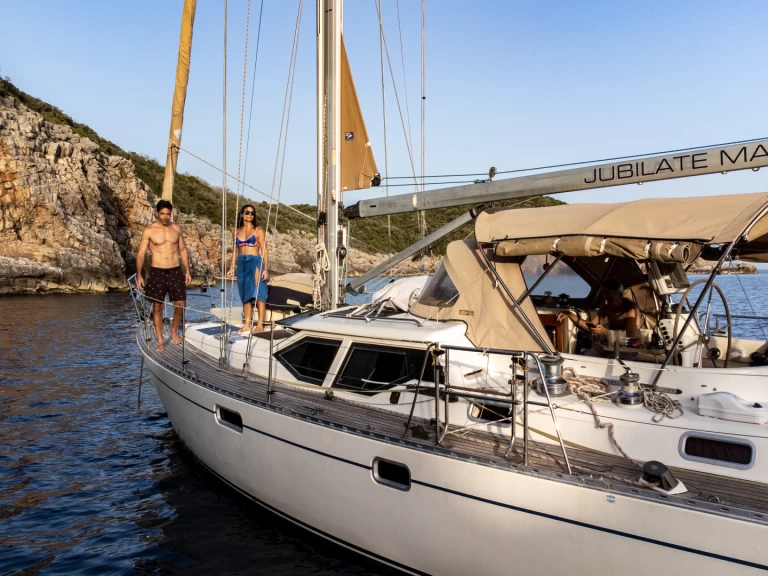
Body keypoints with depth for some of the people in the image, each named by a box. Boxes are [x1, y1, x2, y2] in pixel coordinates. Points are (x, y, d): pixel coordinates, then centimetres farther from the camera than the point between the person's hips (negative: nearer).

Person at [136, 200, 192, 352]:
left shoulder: (176, 228, 6)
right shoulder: (149, 230, -4)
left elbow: (183, 250, 14)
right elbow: (140, 254, -4)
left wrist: (187, 271, 9)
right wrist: (139, 274, -14)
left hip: (175, 271, 3)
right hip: (157, 272, -3)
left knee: (180, 304, 1)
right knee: (157, 307, 2)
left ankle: (174, 330, 28)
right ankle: (160, 342, 12)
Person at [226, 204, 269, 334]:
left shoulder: (258, 230, 0)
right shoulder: (236, 231, 12)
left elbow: (264, 250, -3)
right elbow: (235, 251, 17)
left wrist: (265, 268, -11)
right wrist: (231, 268, 11)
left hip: (255, 263, -5)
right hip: (241, 264, 5)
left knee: (258, 294, -9)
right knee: (245, 295, 7)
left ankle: (260, 325, -10)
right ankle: (247, 325, 12)